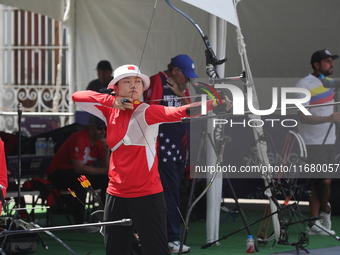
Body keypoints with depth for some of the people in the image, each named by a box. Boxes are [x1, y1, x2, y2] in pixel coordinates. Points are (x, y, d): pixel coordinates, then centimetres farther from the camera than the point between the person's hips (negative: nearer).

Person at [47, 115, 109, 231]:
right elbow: (79, 168, -30)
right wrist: (104, 170, -26)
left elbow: (104, 166, -1)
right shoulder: (79, 139, -22)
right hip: (58, 173, -8)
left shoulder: (99, 140, 3)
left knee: (108, 179, -7)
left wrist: (106, 150, -17)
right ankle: (80, 223, -35)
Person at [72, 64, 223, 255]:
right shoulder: (110, 111, 8)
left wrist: (206, 105, -47)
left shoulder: (145, 112, -10)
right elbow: (77, 97, 5)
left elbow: (173, 112, -28)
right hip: (116, 194, 6)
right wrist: (111, 100, -9)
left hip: (146, 195, -6)